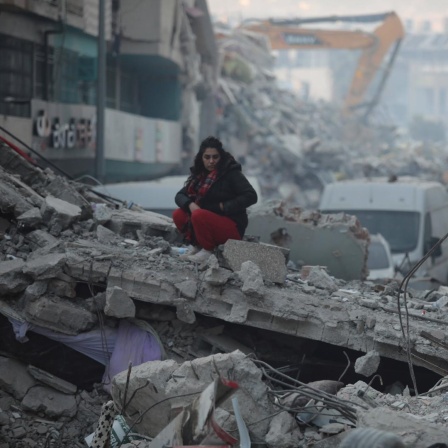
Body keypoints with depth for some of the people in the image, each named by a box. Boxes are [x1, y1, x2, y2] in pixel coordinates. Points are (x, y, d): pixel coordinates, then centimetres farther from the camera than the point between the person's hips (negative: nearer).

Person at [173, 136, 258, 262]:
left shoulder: (232, 173, -10)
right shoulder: (199, 174, 9)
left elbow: (251, 196, -19)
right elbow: (180, 196, 8)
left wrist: (224, 207, -19)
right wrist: (190, 205, -15)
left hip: (233, 227, -7)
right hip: (211, 221, 7)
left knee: (199, 215, -30)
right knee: (178, 215, -5)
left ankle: (207, 251, -13)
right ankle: (196, 245, 5)